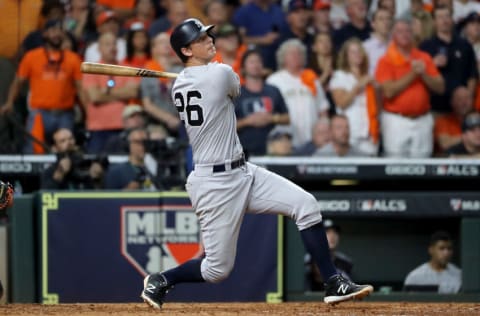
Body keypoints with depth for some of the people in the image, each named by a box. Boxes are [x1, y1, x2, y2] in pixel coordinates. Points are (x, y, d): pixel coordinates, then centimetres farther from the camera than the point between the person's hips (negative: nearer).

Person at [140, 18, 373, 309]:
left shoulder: (179, 85, 7)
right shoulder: (220, 74, -16)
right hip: (216, 184, -9)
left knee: (305, 204, -1)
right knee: (218, 269, -2)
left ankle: (335, 284, -1)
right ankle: (160, 281, 22)